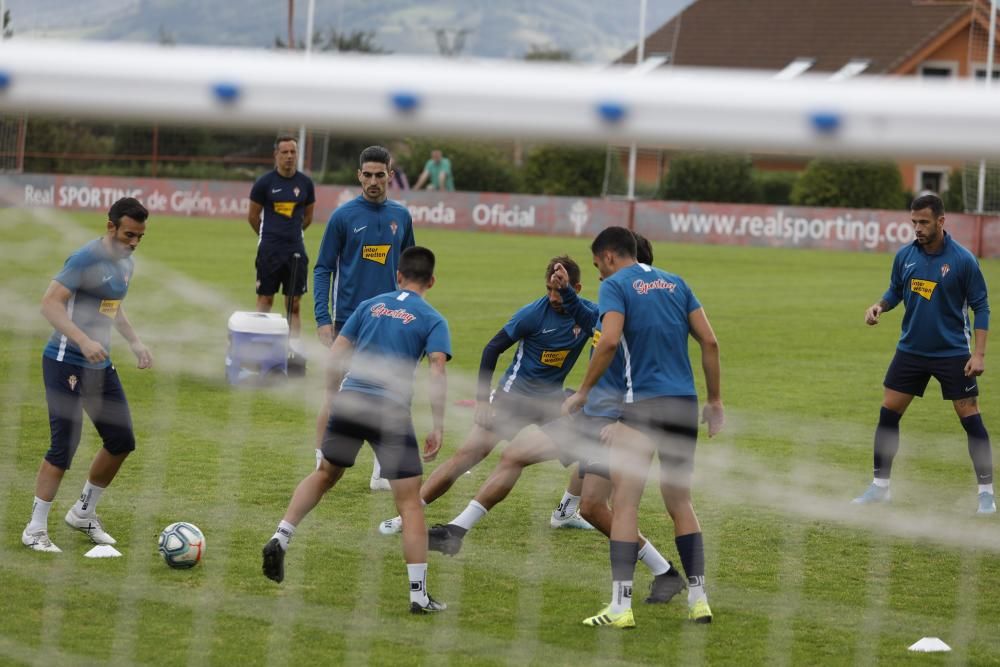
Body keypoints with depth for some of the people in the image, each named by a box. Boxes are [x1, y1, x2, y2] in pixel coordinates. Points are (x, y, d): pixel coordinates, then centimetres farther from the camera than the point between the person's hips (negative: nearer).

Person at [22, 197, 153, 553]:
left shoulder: (126, 263, 9)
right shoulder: (86, 259, -18)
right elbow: (49, 303, -24)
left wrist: (135, 342, 13)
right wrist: (84, 341, -34)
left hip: (100, 365, 9)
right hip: (66, 363, -9)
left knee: (122, 441, 8)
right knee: (64, 446, -11)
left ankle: (84, 513, 26)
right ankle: (35, 530, 0)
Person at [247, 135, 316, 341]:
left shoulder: (305, 183, 4)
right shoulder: (265, 182, -3)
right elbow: (252, 216, 6)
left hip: (295, 249, 2)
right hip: (269, 250, -2)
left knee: (294, 303, 2)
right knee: (265, 299, 1)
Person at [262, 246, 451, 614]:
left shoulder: (370, 305, 15)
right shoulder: (433, 320, 5)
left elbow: (336, 354, 13)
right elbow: (437, 369, -9)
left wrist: (331, 400, 23)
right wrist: (438, 426, -9)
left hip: (349, 400, 3)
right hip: (392, 410, -3)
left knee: (324, 475, 28)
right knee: (410, 503, 2)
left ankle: (279, 539, 16)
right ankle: (418, 594, -1)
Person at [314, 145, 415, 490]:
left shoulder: (401, 216, 7)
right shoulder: (343, 216, -4)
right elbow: (322, 269, -2)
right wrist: (322, 319, -10)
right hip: (348, 320, -4)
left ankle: (380, 472, 12)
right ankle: (321, 468, 6)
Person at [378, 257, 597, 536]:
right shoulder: (533, 313, -17)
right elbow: (492, 348, -11)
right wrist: (482, 400, -13)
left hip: (551, 398, 5)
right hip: (512, 396, -4)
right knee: (467, 455, -13)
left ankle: (565, 513, 7)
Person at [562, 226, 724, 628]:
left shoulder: (615, 285, -2)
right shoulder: (675, 283, 15)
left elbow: (610, 340, -18)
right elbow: (709, 341, 10)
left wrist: (583, 392, -10)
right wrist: (715, 401, 14)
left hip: (643, 403, -6)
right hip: (685, 402, 6)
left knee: (624, 504, -3)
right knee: (680, 504, 16)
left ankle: (621, 606, -9)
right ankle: (698, 599, 13)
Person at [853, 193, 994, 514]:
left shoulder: (963, 260, -13)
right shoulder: (905, 256, -2)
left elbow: (980, 306, -8)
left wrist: (979, 353, -14)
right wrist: (879, 306, -10)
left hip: (952, 353, -4)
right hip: (911, 350, 4)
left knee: (970, 418, -3)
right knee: (888, 413, 3)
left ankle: (986, 492, 6)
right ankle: (880, 486, 14)